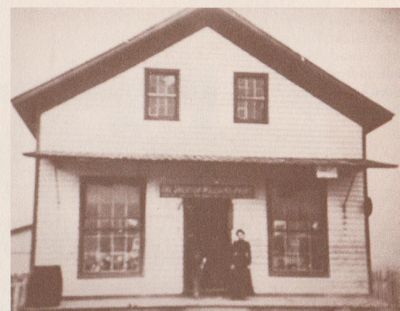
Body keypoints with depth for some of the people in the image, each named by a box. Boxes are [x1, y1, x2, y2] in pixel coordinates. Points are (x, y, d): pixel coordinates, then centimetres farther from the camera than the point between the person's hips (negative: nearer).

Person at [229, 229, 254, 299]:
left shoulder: (246, 244, 8)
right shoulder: (235, 243, 5)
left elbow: (249, 254, 7)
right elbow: (232, 254, 1)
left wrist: (248, 263, -3)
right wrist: (232, 264, -7)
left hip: (244, 264, 1)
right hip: (236, 263, -1)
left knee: (244, 279, -3)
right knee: (236, 280, -4)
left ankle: (243, 295, 1)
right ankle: (235, 295, -2)